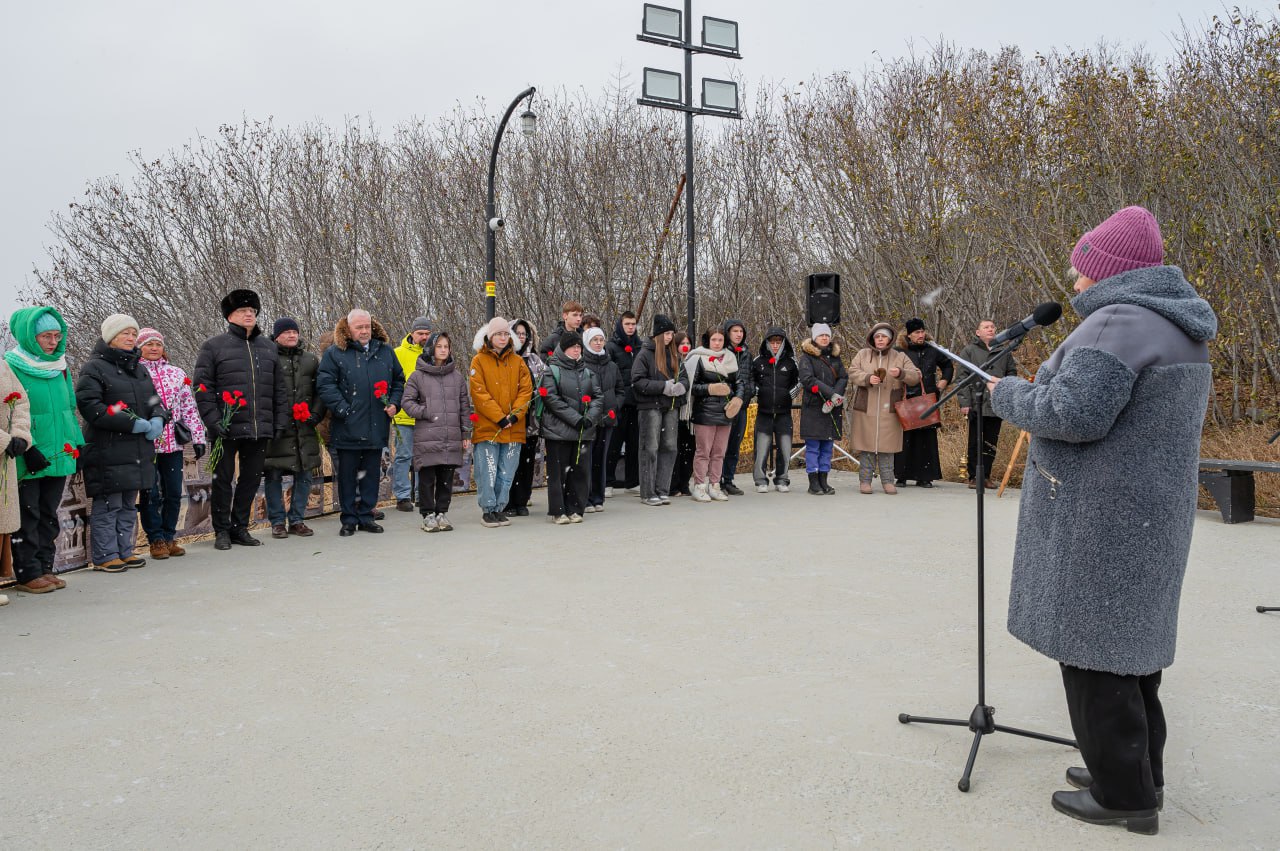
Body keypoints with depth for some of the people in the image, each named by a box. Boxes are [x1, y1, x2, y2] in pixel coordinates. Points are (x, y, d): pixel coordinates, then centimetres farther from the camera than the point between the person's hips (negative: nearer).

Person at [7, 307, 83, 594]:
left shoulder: (60, 365, 12)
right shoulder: (11, 366, -8)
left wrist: (77, 443, 12)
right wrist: (26, 450, -18)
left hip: (58, 456, 6)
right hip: (28, 460, -6)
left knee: (48, 515, 13)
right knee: (28, 516, -1)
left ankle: (44, 567, 21)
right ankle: (28, 574, 6)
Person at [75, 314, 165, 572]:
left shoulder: (139, 369, 18)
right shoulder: (95, 367, -6)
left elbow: (154, 400, 21)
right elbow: (89, 405, -16)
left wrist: (158, 419, -4)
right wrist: (132, 423, -20)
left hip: (138, 450, 7)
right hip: (108, 451, -7)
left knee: (129, 504, 13)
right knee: (108, 505, -4)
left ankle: (125, 551, 22)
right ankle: (104, 556, 4)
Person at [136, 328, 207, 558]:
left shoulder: (177, 373, 12)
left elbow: (189, 407, 11)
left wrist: (197, 437, 6)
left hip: (174, 443, 4)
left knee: (174, 493, 7)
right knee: (151, 494, 1)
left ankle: (169, 536, 20)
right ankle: (156, 539, 12)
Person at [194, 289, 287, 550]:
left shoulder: (268, 347, 14)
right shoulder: (214, 346, 0)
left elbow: (278, 388, 16)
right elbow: (202, 386, -4)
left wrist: (280, 420, 8)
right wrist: (213, 420, -13)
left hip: (261, 429, 4)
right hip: (227, 429, -4)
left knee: (251, 479, 10)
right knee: (223, 480, 5)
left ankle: (240, 528, 23)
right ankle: (222, 531, 17)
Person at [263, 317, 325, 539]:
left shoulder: (311, 360, 12)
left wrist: (315, 414, 0)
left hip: (304, 429, 4)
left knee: (304, 474, 6)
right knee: (274, 475, 1)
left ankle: (297, 520, 17)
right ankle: (278, 521, 12)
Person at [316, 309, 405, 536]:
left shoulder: (385, 351, 11)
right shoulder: (335, 353, -2)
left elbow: (399, 380, 20)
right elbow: (324, 385, -8)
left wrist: (394, 403, 5)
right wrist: (343, 409, -14)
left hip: (377, 427, 3)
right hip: (348, 428, -3)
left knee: (372, 473, 9)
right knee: (348, 473, 5)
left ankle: (366, 516, 20)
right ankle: (349, 520, 15)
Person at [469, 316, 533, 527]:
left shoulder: (517, 361, 11)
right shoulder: (479, 361, 1)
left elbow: (526, 390, 5)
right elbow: (479, 393, -7)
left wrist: (514, 415, -10)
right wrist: (500, 417, -13)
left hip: (514, 429, 3)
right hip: (487, 428, -3)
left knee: (506, 474, 7)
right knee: (487, 472, -2)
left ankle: (499, 509, 19)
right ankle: (488, 510, 9)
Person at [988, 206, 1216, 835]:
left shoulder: (1118, 322, -18)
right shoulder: (1179, 328, 15)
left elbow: (1074, 413, -26)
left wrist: (1007, 395, -9)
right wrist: (1030, 390, 17)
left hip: (1099, 520, -10)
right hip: (1150, 514, 10)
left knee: (1093, 646, -1)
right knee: (1130, 641, 17)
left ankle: (1123, 795, 8)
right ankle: (1139, 774, 28)